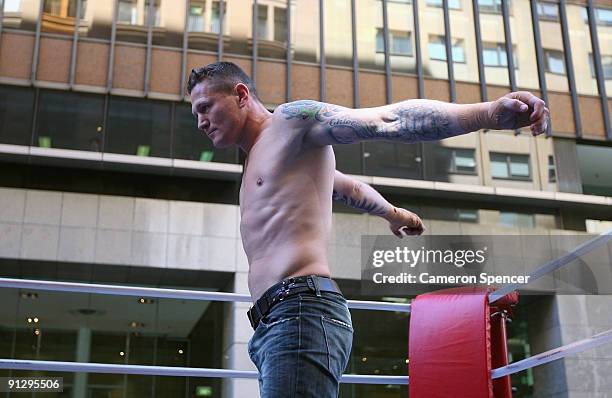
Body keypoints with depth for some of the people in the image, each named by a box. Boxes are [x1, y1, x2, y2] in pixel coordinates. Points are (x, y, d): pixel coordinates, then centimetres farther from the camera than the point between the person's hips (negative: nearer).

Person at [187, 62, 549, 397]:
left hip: (300, 312, -10)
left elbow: (386, 121, -13)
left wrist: (488, 113, -26)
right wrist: (394, 213, 61)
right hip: (276, 325, 10)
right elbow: (351, 187, 44)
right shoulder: (263, 158, 31)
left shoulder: (292, 120, 2)